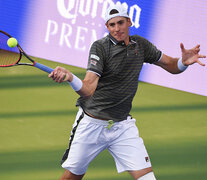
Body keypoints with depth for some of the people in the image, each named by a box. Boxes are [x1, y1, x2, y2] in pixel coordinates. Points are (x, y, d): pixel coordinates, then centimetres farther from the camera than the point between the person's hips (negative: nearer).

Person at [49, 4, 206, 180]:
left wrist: (184, 61, -13)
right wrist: (69, 77, -45)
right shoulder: (100, 47, -14)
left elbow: (171, 65, 12)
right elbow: (88, 89, -23)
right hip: (92, 124, -3)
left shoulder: (140, 44, 1)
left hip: (123, 125, 3)